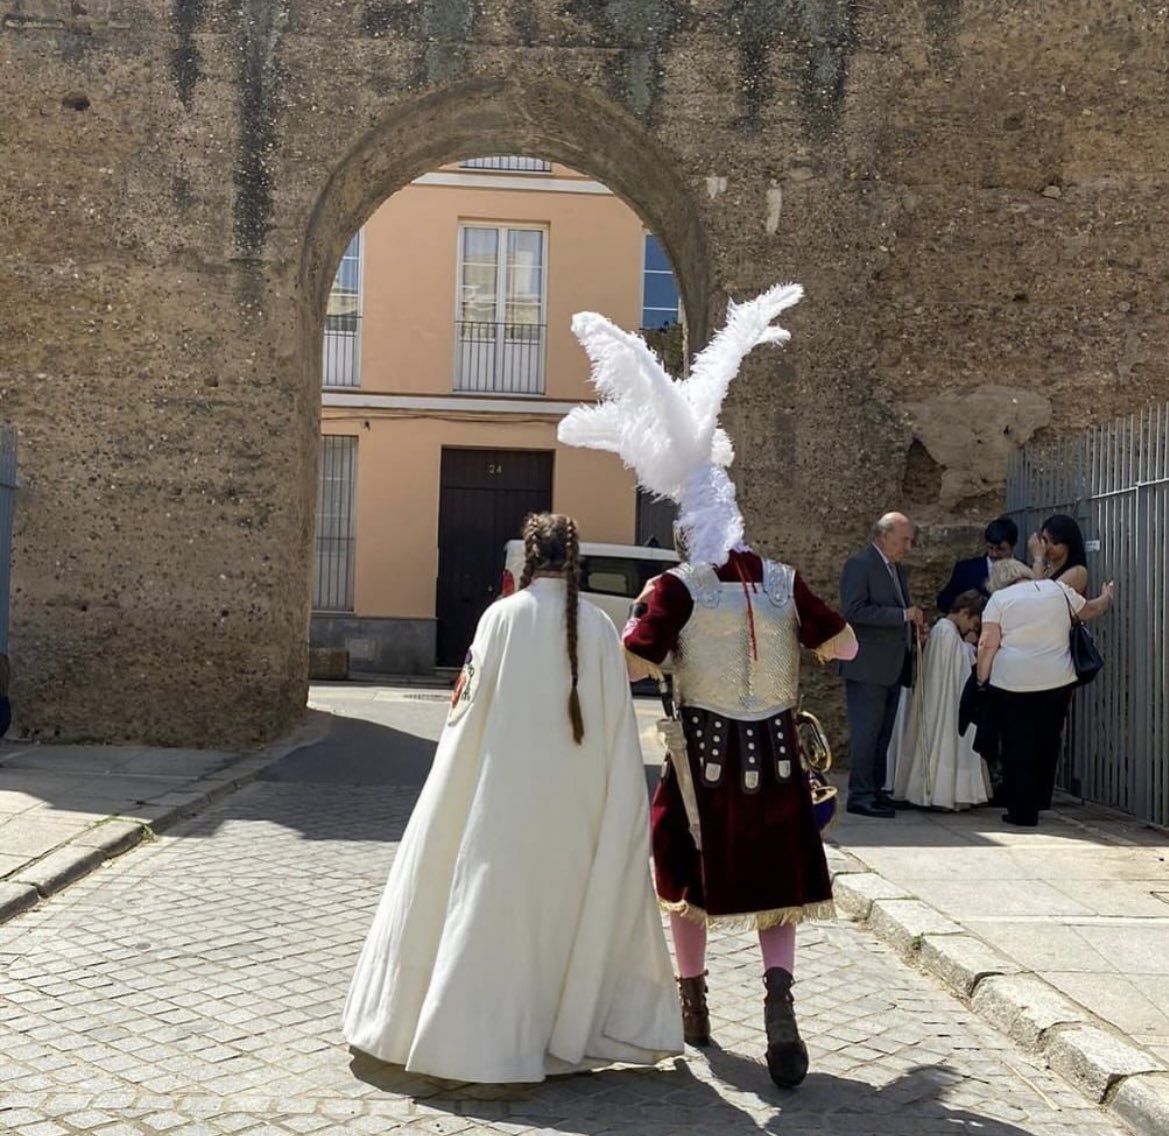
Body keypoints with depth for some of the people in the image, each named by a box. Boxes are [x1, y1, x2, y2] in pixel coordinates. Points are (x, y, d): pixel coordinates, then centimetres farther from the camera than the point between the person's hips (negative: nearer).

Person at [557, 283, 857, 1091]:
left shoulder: (678, 590, -11)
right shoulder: (786, 583, -4)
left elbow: (631, 665, -14)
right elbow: (846, 647, 3)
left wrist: (642, 610, 3)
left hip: (706, 753, -1)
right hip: (775, 753, 1)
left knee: (695, 877, 16)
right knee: (777, 881, 10)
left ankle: (693, 1004, 28)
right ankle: (779, 996, -12)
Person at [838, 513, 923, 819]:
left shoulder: (898, 569, 19)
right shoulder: (859, 564, -9)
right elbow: (854, 610, -21)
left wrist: (914, 624, 7)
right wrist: (903, 615, -21)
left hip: (892, 667, 9)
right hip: (867, 666, -9)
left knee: (882, 734, 12)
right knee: (865, 733, -7)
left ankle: (876, 791, 18)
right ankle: (860, 796, -3)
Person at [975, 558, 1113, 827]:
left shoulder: (999, 598, 0)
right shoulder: (1057, 588, 8)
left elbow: (988, 644, -9)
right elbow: (1087, 610, 24)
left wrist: (982, 678, 1)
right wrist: (1106, 598, 44)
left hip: (1011, 684, -3)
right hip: (1057, 682, 3)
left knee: (1017, 747, 6)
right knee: (1047, 744, 18)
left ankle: (1022, 812, 8)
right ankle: (1039, 803, 27)